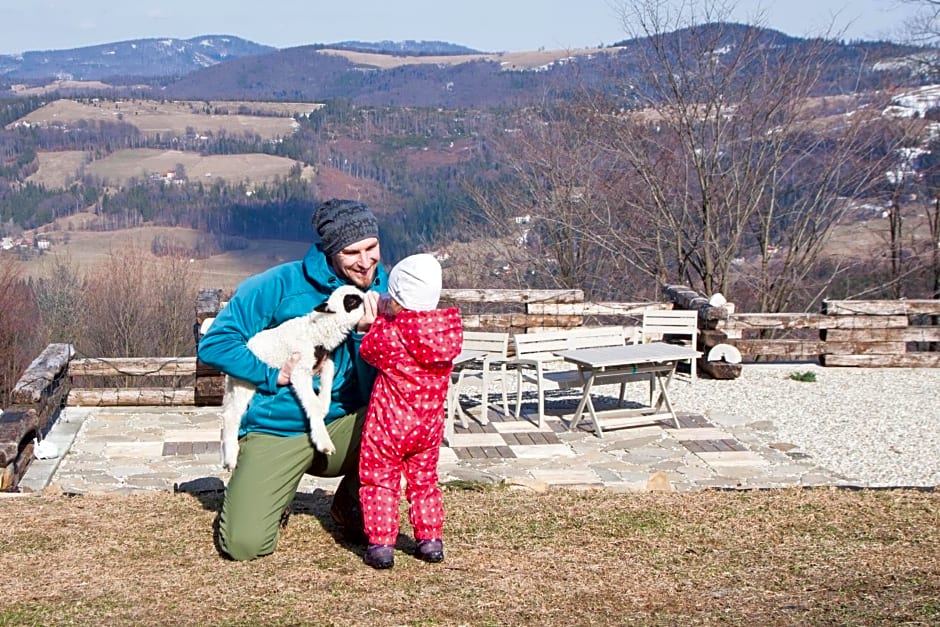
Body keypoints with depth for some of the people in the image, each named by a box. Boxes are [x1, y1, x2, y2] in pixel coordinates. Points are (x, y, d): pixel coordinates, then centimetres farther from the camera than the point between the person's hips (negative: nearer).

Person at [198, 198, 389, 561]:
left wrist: (365, 332, -21)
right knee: (245, 545, -20)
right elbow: (214, 344, -8)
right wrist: (275, 375, -14)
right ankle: (262, 495, 19)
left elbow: (377, 394, -8)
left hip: (342, 427, 3)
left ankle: (352, 505, 3)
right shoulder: (280, 285, -10)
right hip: (276, 432, -3)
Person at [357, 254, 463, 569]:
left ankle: (381, 543, 5)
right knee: (424, 481, 20)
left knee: (379, 481, 8)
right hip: (428, 428, 5)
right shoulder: (450, 332, -5)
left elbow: (367, 349, -1)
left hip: (388, 425, -5)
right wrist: (391, 319, 11)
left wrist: (381, 319, 9)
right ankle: (430, 539, 22)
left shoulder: (391, 335, -21)